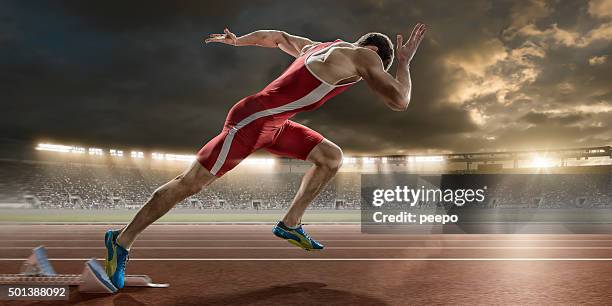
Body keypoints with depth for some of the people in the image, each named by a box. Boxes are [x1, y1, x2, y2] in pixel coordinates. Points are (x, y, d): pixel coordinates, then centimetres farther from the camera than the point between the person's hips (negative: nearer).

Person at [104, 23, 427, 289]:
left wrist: (236, 40, 41)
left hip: (273, 123, 10)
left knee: (332, 157, 8)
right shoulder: (363, 55, -10)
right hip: (250, 121, -10)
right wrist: (405, 62, 0)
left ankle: (290, 224, 16)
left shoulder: (317, 47, 16)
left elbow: (277, 36, 29)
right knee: (188, 185, -3)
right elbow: (399, 102, -16)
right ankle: (121, 241, 12)